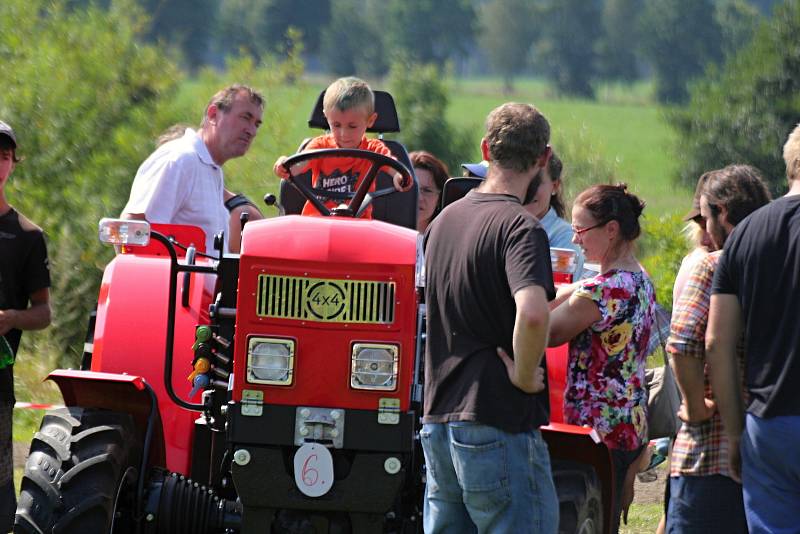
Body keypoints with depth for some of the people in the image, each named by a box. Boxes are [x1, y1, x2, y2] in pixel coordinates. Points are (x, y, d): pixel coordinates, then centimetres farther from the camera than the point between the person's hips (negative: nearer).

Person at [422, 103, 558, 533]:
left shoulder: (444, 220, 12)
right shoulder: (520, 228, -14)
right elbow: (532, 313, -32)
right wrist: (525, 375, -16)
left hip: (437, 422, 8)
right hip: (499, 426, -8)